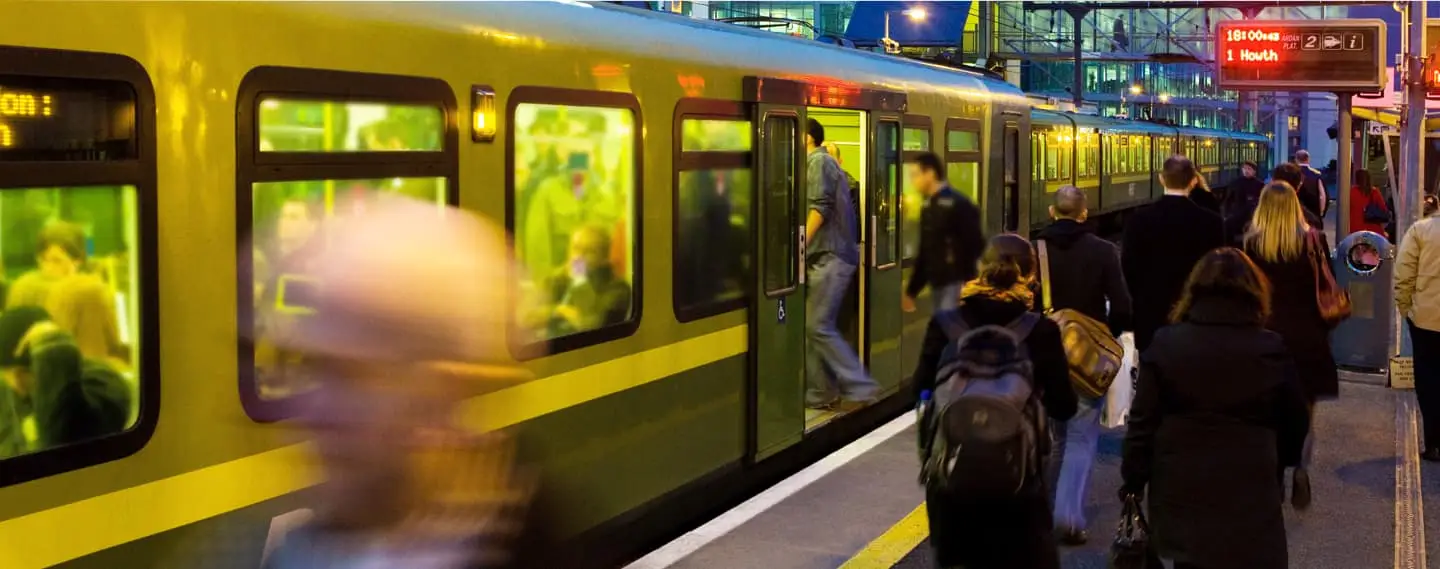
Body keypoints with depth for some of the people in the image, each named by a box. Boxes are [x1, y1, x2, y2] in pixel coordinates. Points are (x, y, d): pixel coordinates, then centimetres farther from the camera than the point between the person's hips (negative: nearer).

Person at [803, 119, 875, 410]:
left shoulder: (819, 161, -8)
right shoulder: (823, 162, 22)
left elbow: (819, 208, -18)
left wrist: (799, 246, -18)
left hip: (830, 258, -10)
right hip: (825, 257, 10)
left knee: (818, 326, -10)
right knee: (811, 325, 8)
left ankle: (859, 388, -8)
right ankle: (820, 391, 9)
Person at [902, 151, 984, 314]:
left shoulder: (958, 205, -12)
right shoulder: (928, 207, 13)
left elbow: (975, 246, -16)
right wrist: (911, 291, 20)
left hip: (957, 284, -8)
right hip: (937, 285, 8)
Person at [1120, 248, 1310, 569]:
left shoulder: (1166, 344, -2)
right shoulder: (1270, 349, -3)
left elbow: (1143, 422, -2)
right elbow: (1295, 424, 7)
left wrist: (1133, 481, 6)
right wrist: (1275, 460, 25)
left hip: (1181, 493, 2)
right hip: (1250, 493, -2)